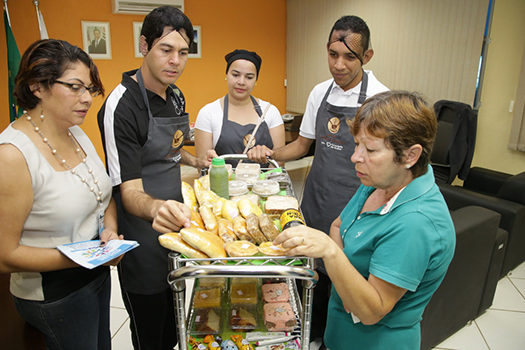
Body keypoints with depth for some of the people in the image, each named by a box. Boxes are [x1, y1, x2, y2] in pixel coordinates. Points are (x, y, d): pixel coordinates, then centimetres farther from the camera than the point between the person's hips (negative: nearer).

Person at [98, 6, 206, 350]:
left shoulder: (175, 95, 4)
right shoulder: (122, 105, -22)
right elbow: (130, 192, -25)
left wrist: (192, 160, 6)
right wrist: (156, 209, -44)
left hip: (174, 222, 8)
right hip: (143, 238, -7)